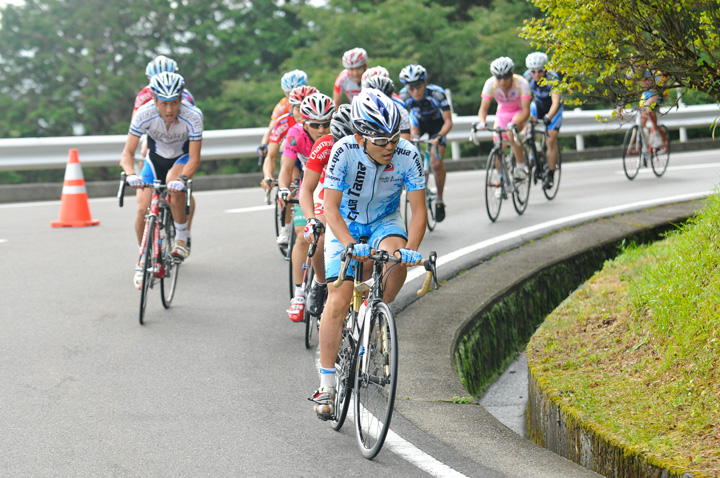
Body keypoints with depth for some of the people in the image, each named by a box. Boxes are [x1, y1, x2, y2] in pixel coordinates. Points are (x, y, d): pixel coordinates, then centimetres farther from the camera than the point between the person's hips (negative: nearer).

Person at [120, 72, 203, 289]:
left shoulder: (193, 116, -33)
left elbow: (195, 158, -30)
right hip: (155, 157, 2)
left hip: (182, 157, -2)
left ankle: (182, 238, -13)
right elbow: (127, 152, -26)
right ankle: (143, 260, 10)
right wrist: (130, 174, -46)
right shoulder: (144, 114, -30)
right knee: (143, 209, -12)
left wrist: (182, 179, -50)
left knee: (174, 188, -35)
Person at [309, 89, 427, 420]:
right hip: (345, 224, -1)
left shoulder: (408, 155, -25)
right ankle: (326, 384, -1)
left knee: (397, 262, -33)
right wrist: (351, 245, -43)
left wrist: (411, 247, -37)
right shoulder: (345, 151, -29)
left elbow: (418, 209, -20)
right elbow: (330, 208, -28)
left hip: (384, 221, 1)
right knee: (338, 302, -11)